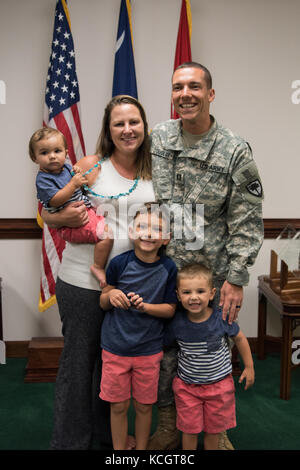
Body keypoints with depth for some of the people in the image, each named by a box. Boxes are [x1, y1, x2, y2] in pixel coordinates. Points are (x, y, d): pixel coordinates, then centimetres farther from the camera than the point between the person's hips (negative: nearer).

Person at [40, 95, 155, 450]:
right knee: (79, 360, 7)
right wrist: (64, 217, -23)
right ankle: (70, 440, 25)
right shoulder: (92, 165, -5)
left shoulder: (153, 173, 6)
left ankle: (107, 433, 37)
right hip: (83, 282, -4)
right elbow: (48, 214, -1)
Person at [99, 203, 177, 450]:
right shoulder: (119, 263, -11)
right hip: (115, 348, 0)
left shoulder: (168, 268, -10)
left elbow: (170, 309, -3)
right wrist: (110, 295, -23)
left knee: (144, 406, 15)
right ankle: (119, 450, 33)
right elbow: (103, 303, 0)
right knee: (118, 406, 12)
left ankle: (142, 448, 37)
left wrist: (144, 306, -20)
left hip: (149, 350, 0)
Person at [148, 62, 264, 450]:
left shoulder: (235, 152, -8)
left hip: (212, 272, -2)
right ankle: (168, 428, 33)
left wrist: (236, 278, -11)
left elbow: (246, 222, -8)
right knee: (163, 350, 12)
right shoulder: (157, 138, 1)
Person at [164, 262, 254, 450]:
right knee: (189, 430, 12)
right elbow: (162, 342, 1)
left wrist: (249, 367, 6)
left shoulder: (222, 318, -19)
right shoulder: (177, 323, -18)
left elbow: (240, 338, -1)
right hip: (187, 385, 0)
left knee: (214, 429, 16)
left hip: (219, 384, 0)